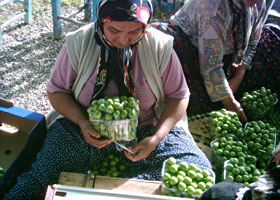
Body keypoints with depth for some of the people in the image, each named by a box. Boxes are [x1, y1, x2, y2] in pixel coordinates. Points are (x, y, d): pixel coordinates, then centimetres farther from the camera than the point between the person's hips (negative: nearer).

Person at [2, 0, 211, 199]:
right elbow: (56, 90, 1)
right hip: (89, 129, 0)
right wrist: (82, 122, -18)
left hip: (145, 129, 1)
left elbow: (179, 96, -1)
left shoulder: (161, 47, -9)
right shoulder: (78, 43, -8)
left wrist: (156, 138, -17)